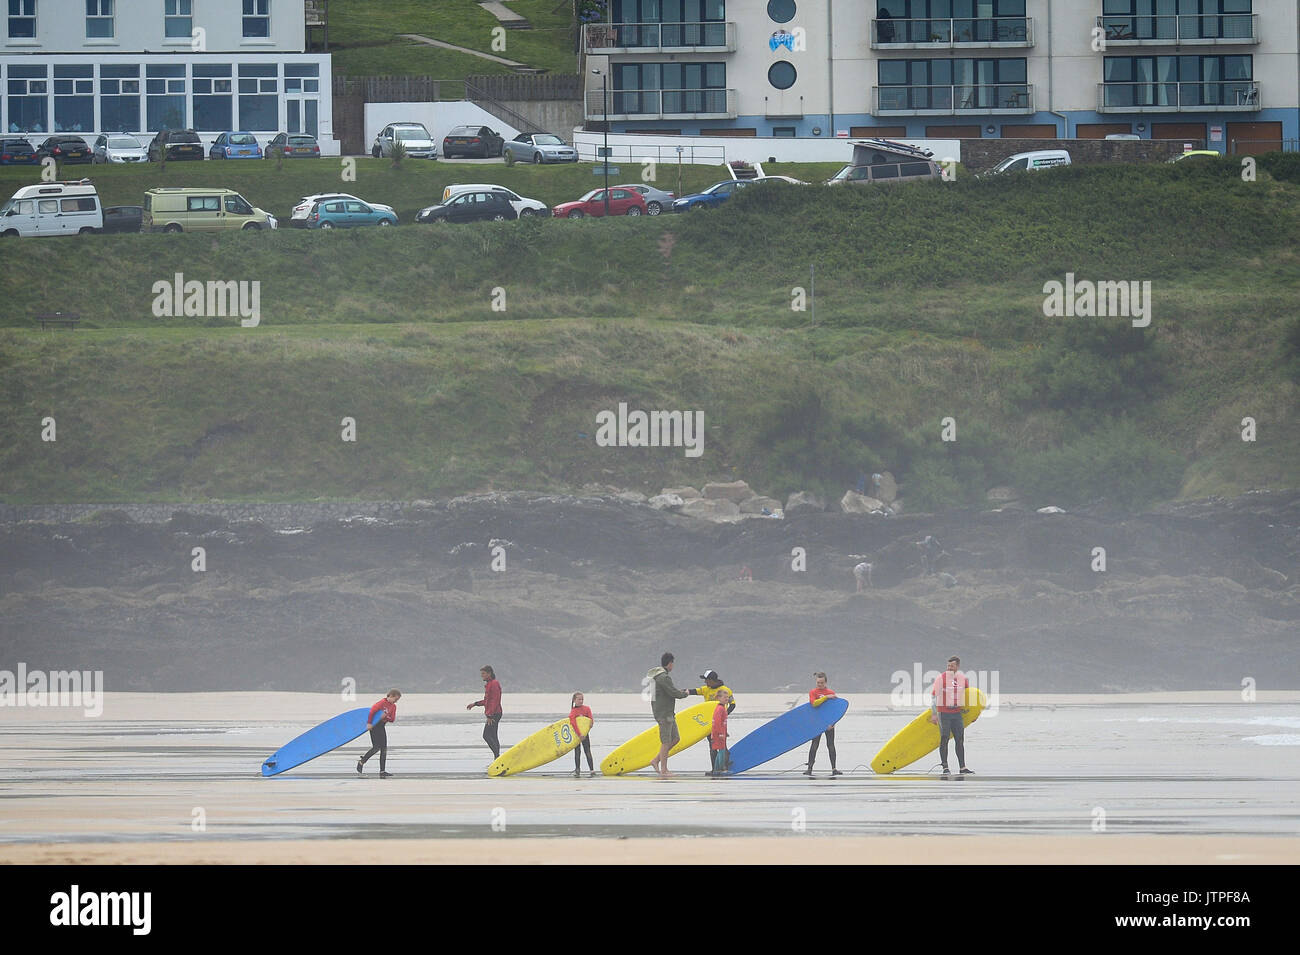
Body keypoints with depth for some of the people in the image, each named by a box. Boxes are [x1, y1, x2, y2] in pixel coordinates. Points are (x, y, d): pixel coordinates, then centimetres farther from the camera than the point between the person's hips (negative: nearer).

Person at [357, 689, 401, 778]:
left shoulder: (393, 706, 7)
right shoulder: (382, 703, -15)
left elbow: (392, 719, 3)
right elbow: (372, 711, -21)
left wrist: (386, 717, -17)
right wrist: (369, 723, -21)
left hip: (382, 727, 8)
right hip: (374, 726, -8)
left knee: (384, 749, 3)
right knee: (376, 747, -11)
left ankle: (382, 771, 5)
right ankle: (361, 762, 7)